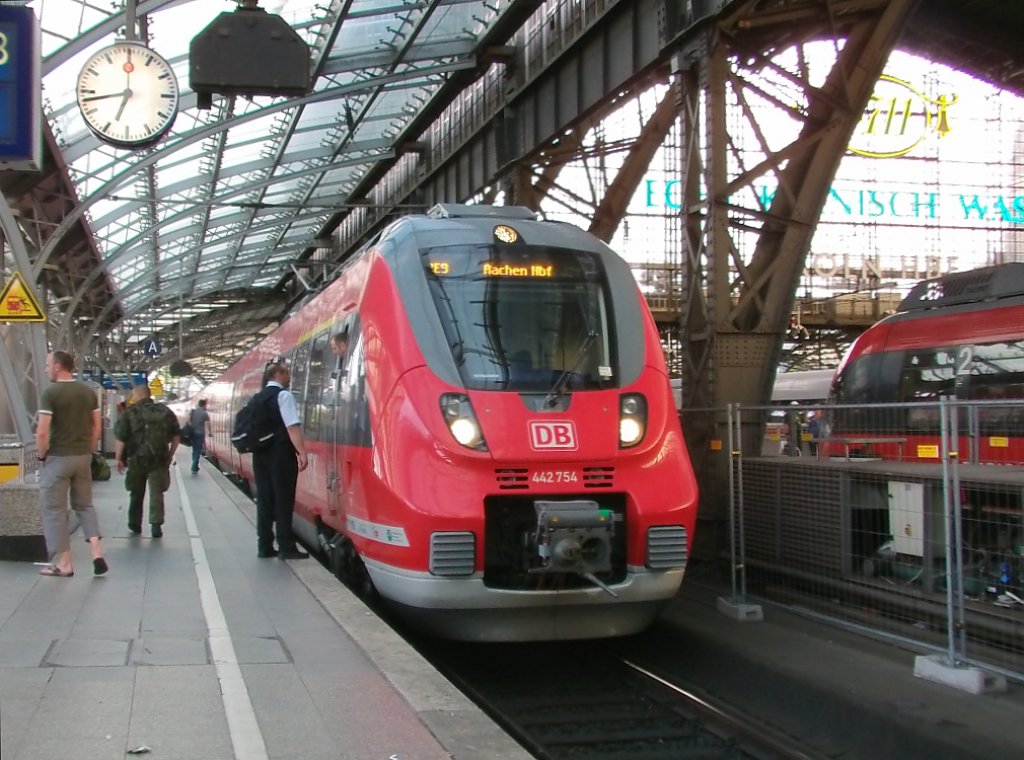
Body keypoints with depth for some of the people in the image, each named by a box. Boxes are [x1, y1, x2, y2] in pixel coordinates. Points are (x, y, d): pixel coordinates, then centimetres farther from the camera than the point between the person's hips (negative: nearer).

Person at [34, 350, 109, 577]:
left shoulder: (51, 393, -13)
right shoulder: (89, 392, 6)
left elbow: (42, 432, -17)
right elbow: (96, 428, 9)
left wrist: (41, 455, -3)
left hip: (57, 458, -6)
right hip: (83, 457, 6)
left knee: (54, 509, 5)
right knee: (85, 505, 17)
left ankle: (63, 563, 8)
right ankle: (97, 553, 4)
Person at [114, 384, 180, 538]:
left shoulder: (130, 413, -5)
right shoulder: (165, 412, 6)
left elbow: (120, 438, -9)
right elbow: (176, 436, 8)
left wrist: (118, 458, -2)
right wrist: (170, 455, 16)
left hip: (137, 460, -1)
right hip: (159, 460, 1)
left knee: (136, 494, 15)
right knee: (156, 493, 2)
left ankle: (135, 524, 27)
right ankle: (156, 525, -8)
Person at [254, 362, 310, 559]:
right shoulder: (283, 395, -9)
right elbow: (292, 427, -18)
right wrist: (302, 453, -20)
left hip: (260, 454, 8)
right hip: (280, 455, -8)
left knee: (264, 500, 9)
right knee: (283, 501, -4)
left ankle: (264, 546, 10)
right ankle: (286, 548, -2)